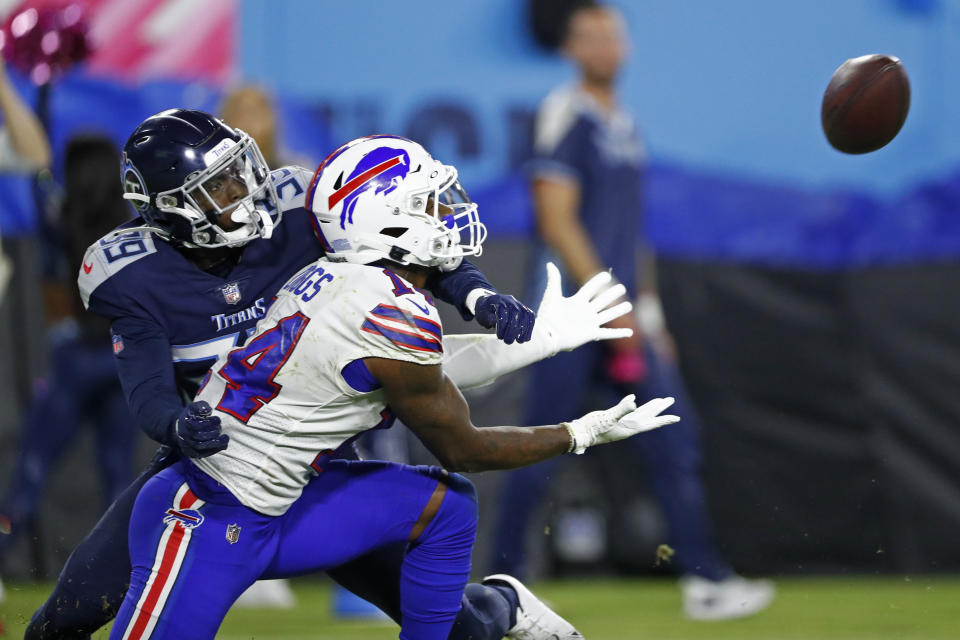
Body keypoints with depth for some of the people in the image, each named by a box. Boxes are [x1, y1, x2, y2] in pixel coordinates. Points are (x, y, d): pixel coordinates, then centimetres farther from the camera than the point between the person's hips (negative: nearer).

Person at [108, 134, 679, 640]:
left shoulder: (339, 280, 6)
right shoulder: (395, 315, -20)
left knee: (446, 504, 11)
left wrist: (543, 337, 33)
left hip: (270, 511, 10)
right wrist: (583, 435, 5)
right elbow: (461, 449, -6)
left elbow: (435, 372, 26)